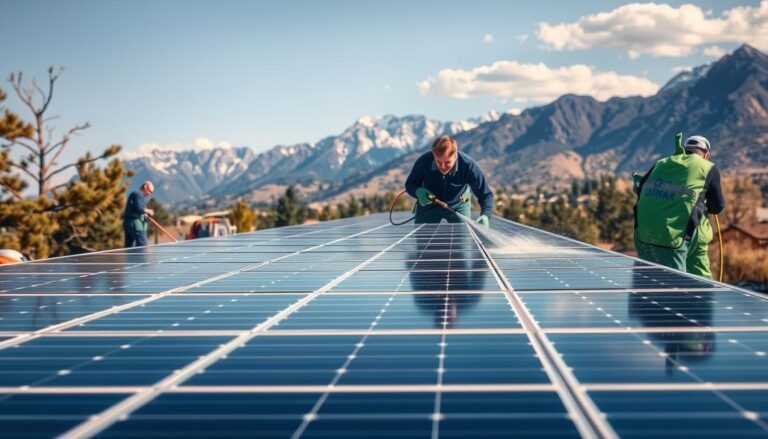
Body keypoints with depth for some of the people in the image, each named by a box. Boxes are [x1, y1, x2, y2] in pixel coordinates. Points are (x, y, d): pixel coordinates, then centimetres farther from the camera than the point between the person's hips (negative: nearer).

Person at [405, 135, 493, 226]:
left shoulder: (468, 165, -32)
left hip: (459, 205, 0)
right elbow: (409, 184, -12)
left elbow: (485, 195, -24)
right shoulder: (424, 161, -31)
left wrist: (485, 216, -43)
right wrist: (418, 192, -37)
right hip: (429, 206, 1)